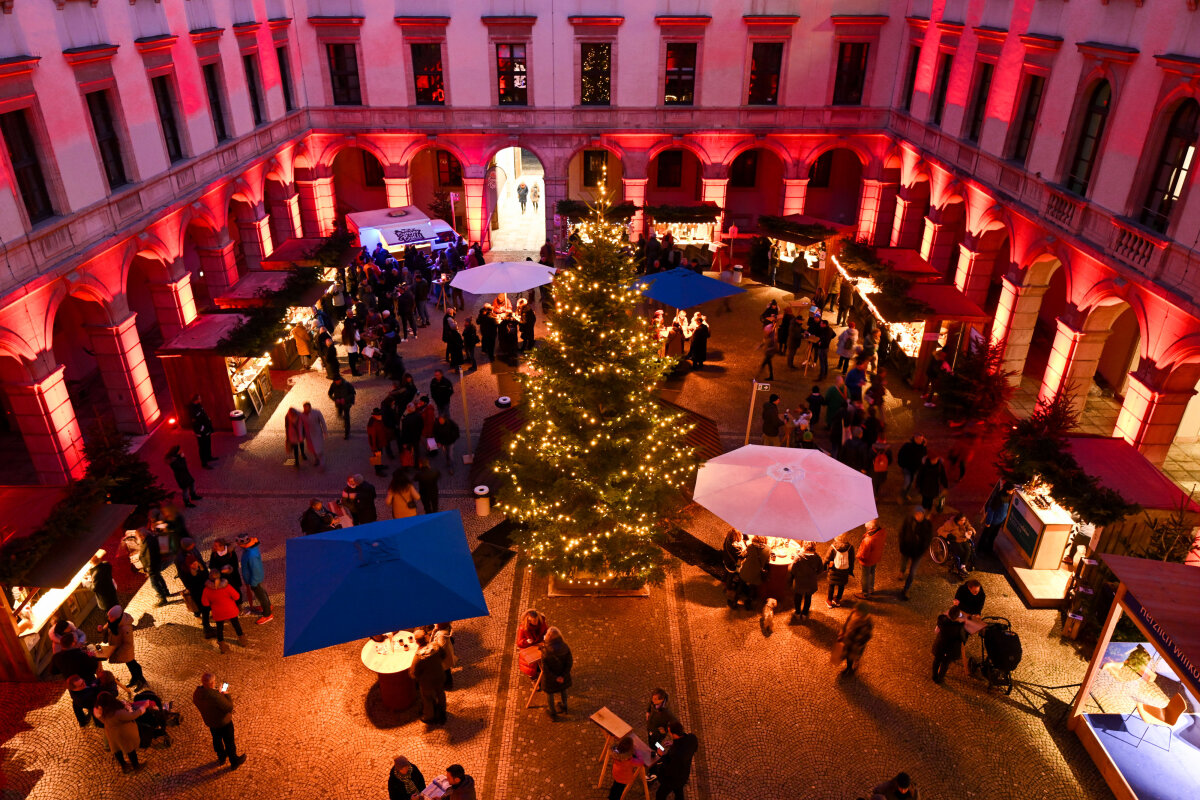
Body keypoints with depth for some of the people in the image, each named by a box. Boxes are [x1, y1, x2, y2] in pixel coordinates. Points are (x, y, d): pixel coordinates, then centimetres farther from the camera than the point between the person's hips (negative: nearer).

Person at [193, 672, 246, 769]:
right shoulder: (215, 696, -41)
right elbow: (229, 707, -32)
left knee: (217, 739, 30)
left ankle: (221, 758, 53)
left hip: (210, 722, 6)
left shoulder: (196, 694, -18)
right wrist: (227, 695, -16)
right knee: (229, 742, 17)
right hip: (224, 722, -6)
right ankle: (234, 762, 37)